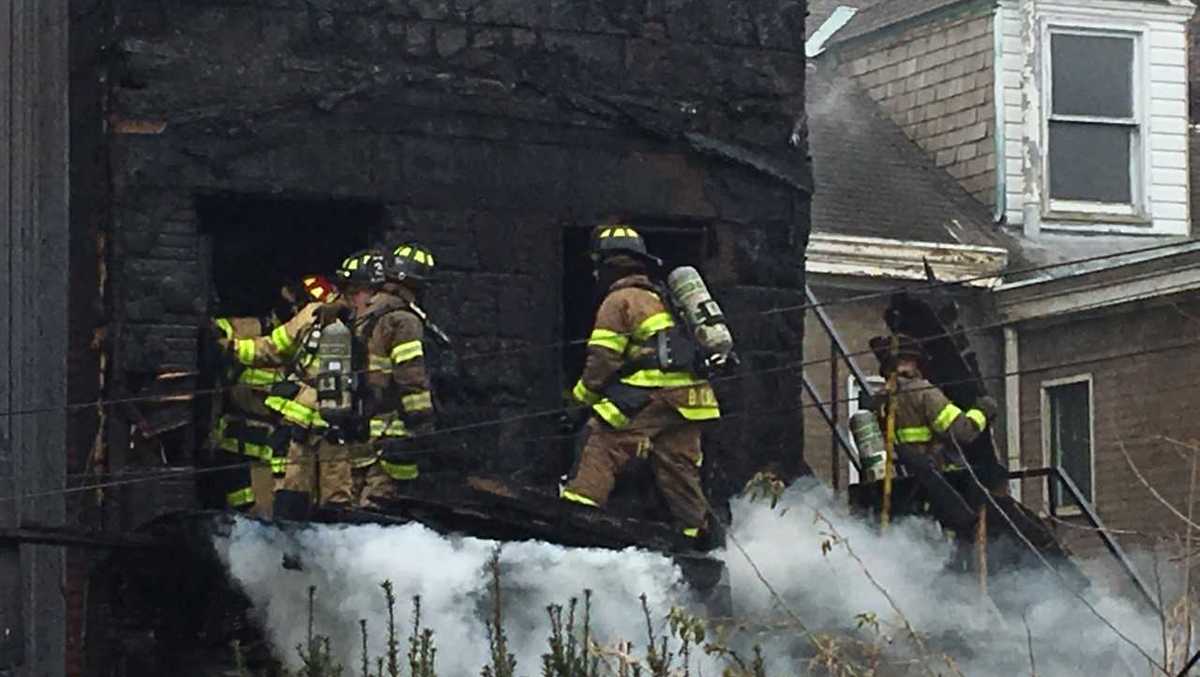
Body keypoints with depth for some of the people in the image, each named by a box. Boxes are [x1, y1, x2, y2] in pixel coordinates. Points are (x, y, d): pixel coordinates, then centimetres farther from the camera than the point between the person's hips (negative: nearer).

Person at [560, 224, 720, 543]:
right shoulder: (661, 299, 27)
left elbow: (604, 357, -4)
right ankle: (696, 529, 15)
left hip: (652, 396, -8)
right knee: (679, 467, 13)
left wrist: (584, 394, 9)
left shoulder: (620, 300, 1)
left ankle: (583, 499, -28)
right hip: (689, 400, 8)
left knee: (603, 444, -12)